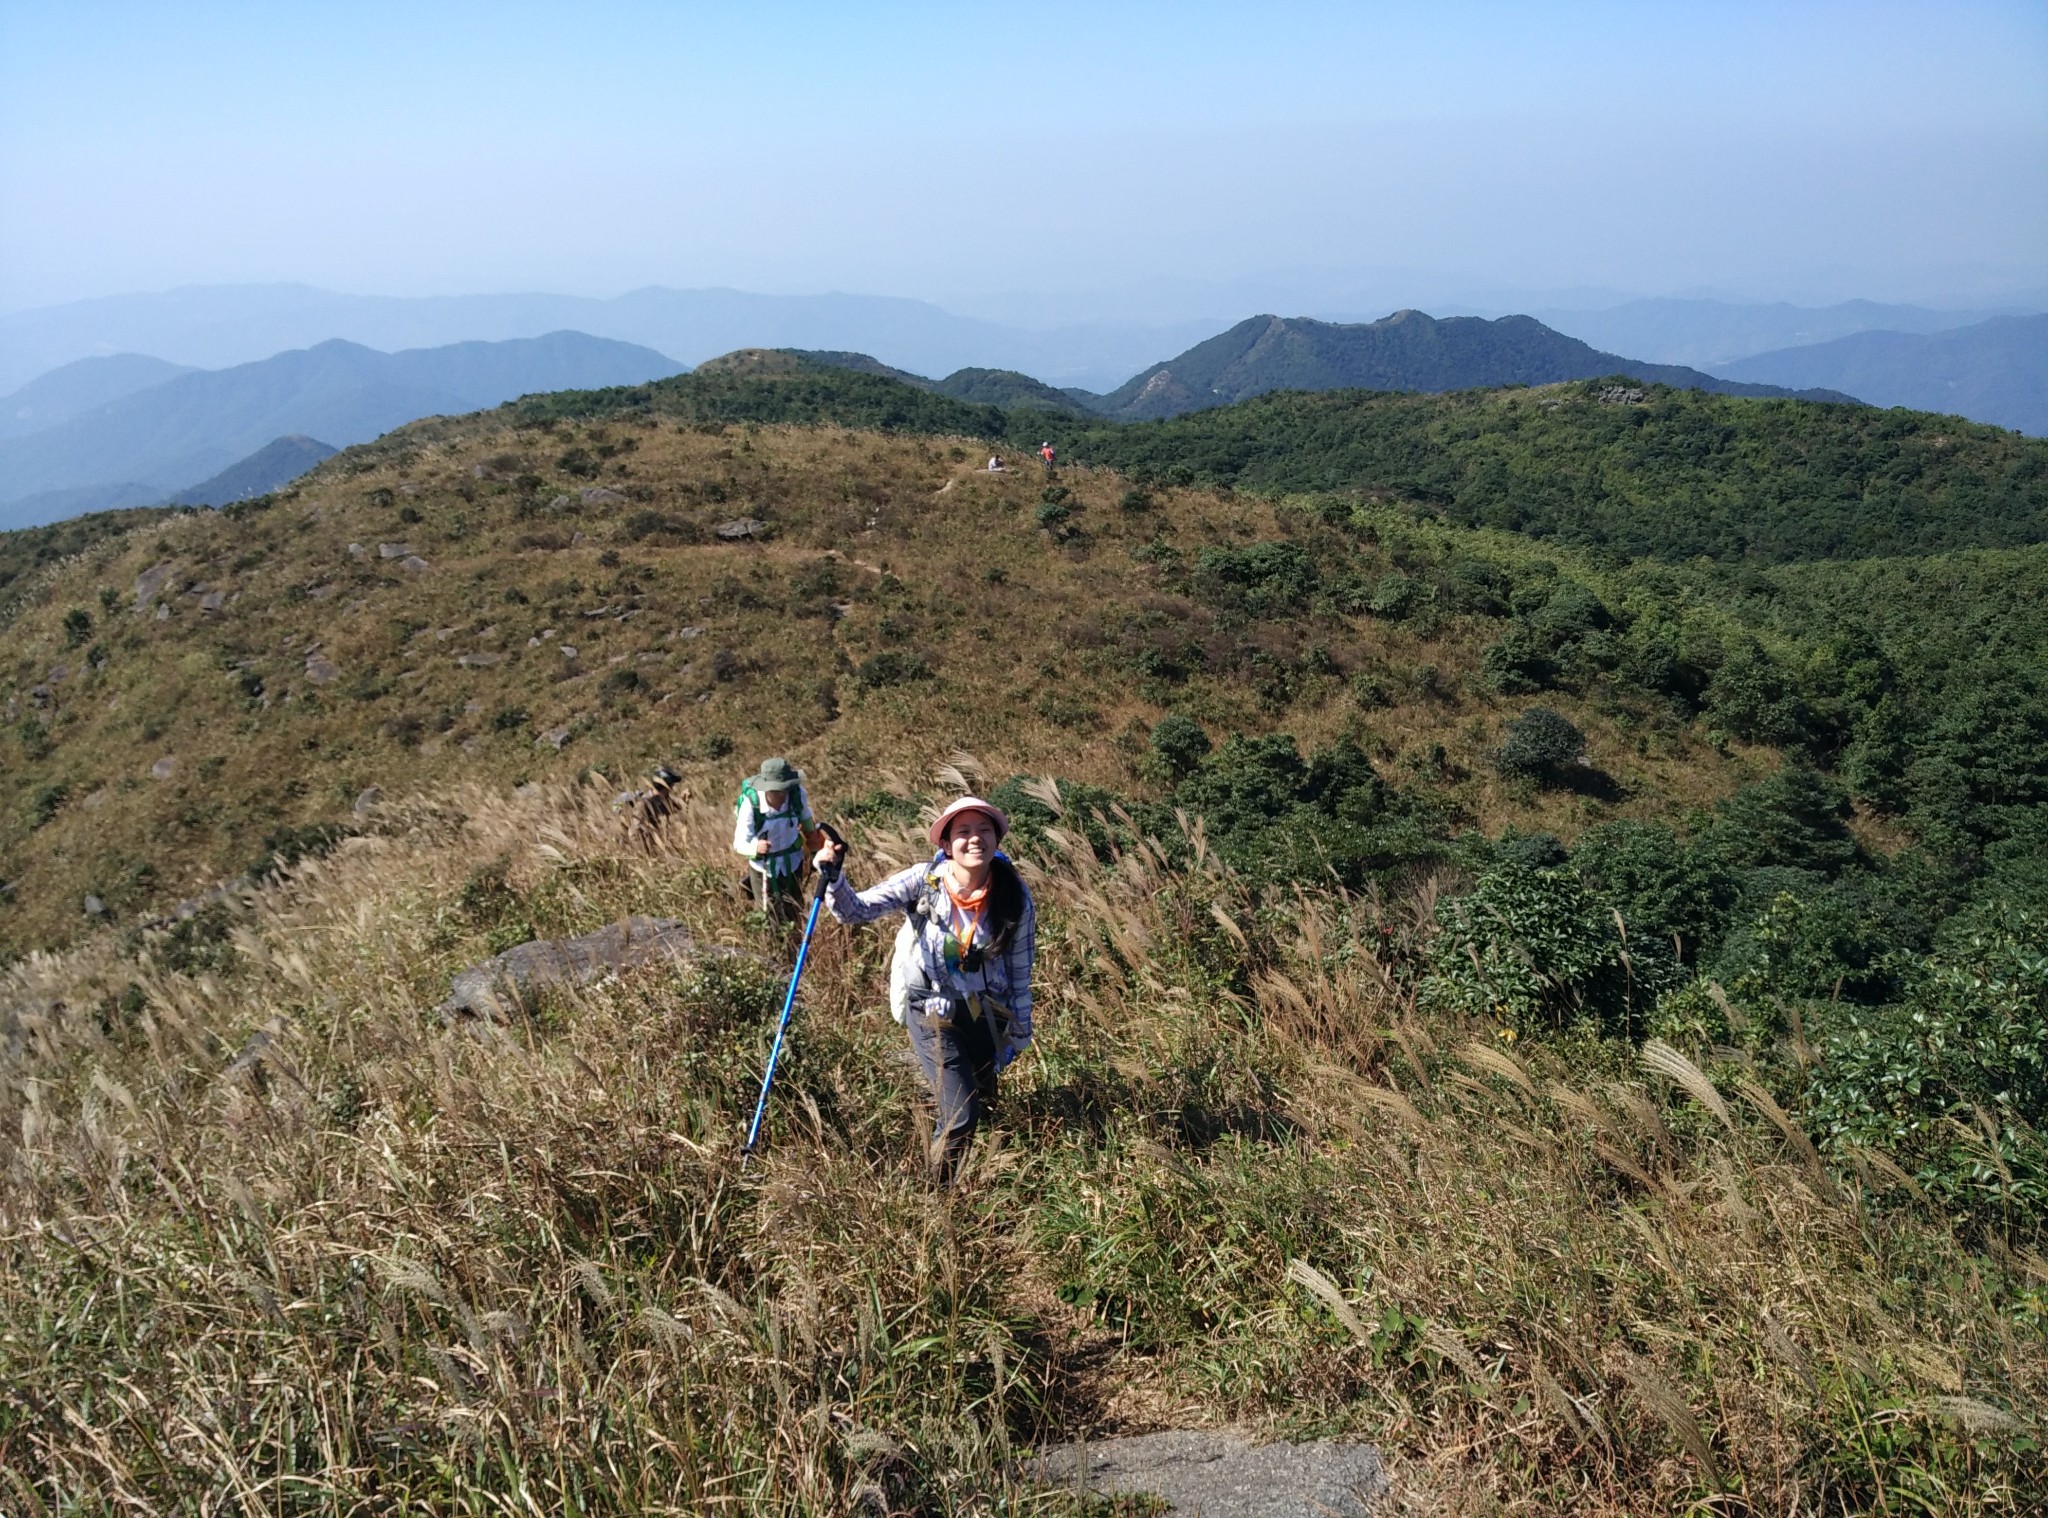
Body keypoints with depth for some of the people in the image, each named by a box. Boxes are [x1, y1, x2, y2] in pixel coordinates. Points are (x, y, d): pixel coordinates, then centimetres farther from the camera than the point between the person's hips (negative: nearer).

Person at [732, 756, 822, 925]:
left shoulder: (797, 793, -25)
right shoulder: (750, 804, -33)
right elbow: (739, 844, -31)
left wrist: (811, 833, 19)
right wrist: (755, 847, -53)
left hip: (792, 861, 3)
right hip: (764, 866, -3)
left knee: (794, 914, 20)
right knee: (770, 917, 14)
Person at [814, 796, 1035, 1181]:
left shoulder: (1014, 895, -14)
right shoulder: (924, 881, -18)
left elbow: (1020, 970, -3)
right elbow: (855, 909, -23)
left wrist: (1017, 1033, 3)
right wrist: (833, 877, -42)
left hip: (985, 1011, 3)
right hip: (930, 1008, -3)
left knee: (983, 1105, 19)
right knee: (961, 1116, -11)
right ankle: (938, 1193, 17)